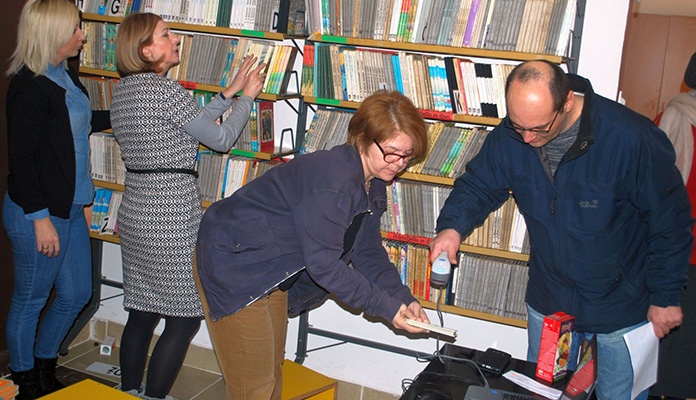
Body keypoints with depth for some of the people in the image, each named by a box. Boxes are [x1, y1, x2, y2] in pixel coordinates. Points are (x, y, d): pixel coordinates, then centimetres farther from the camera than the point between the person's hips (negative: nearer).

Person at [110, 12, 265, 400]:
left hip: (135, 214, 9)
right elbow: (221, 139, -8)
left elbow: (188, 124, 16)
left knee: (142, 312, 17)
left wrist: (229, 92, 18)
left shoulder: (123, 90, 11)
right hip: (173, 218, -9)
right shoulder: (166, 90, -16)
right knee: (185, 317, 3)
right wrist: (247, 96, 7)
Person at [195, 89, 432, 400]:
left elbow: (368, 252, 3)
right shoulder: (332, 181, -31)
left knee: (272, 374, 19)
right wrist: (385, 307, -25)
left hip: (274, 274, 10)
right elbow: (324, 264, -29)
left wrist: (403, 299, -11)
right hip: (233, 264, -9)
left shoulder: (373, 186, 1)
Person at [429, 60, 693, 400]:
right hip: (548, 299, 4)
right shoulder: (509, 136, -15)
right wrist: (452, 226, -22)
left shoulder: (632, 139, -27)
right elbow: (478, 185, 0)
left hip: (622, 307, -3)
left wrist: (666, 296, -9)